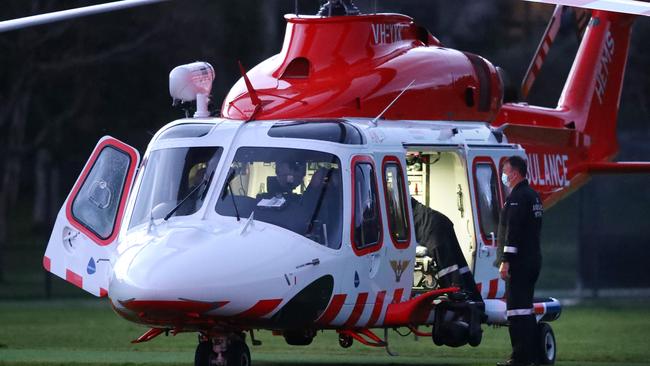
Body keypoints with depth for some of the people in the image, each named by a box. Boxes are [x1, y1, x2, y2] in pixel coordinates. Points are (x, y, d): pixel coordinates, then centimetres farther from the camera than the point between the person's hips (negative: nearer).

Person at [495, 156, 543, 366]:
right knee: (526, 309, 16)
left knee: (517, 310, -10)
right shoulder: (533, 196, 18)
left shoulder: (517, 197, -14)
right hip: (533, 260, 10)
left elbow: (513, 231, -21)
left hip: (519, 262, -10)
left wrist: (506, 260, -22)